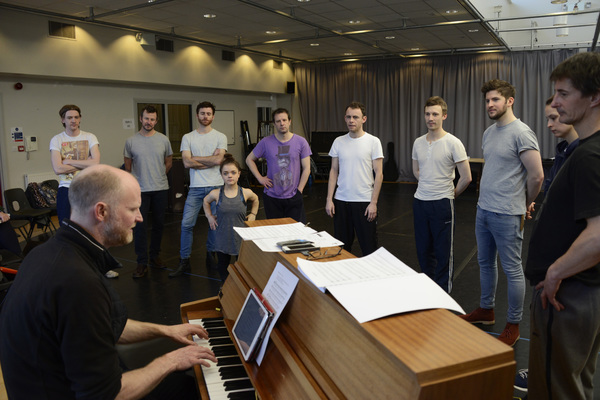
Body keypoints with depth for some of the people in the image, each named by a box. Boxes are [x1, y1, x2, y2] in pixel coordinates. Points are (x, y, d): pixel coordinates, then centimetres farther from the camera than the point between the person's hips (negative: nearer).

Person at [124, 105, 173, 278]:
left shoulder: (163, 140, 2)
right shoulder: (131, 141, 0)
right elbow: (128, 166, 9)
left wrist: (158, 176, 13)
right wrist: (140, 179, 11)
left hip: (161, 188, 2)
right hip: (140, 190, -2)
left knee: (158, 224, 11)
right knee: (139, 226, -4)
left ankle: (154, 256, 26)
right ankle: (142, 262, 5)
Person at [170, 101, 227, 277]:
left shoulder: (220, 137, 3)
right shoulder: (188, 138, 6)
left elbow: (218, 160, -12)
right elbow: (187, 163, -6)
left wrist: (195, 158, -6)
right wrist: (210, 160, -7)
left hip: (216, 186, 0)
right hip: (196, 187, 1)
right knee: (186, 224, -2)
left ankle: (211, 254, 27)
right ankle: (184, 262, 8)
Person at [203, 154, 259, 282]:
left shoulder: (245, 193, -5)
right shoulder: (216, 194, -5)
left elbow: (255, 199, 19)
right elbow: (206, 201, 19)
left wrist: (253, 214, 9)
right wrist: (209, 216, 10)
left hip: (242, 240, 0)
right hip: (222, 241, 0)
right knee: (224, 275, 10)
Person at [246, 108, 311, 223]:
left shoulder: (301, 142, -1)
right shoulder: (266, 142, -1)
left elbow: (306, 169, 1)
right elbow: (249, 159, 11)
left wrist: (299, 190, -4)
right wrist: (260, 178, 1)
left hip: (293, 197, 0)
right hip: (272, 197, 1)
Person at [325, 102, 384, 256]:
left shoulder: (373, 142, -4)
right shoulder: (338, 142, 7)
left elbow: (379, 174, -5)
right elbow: (334, 171, 9)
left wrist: (373, 203, -12)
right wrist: (329, 199, 2)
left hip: (365, 201, -3)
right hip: (341, 201, 4)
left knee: (369, 248, 3)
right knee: (341, 246, 12)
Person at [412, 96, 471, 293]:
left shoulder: (453, 143, -11)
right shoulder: (418, 142, 6)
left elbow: (466, 177, -9)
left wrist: (451, 194, 3)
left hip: (441, 203, -5)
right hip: (420, 202, 6)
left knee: (443, 253, 3)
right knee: (423, 250, 15)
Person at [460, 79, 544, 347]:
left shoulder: (521, 133, -15)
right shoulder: (489, 132, 11)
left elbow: (536, 176, -15)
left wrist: (525, 204, -1)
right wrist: (487, 199, 14)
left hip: (506, 215, -8)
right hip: (483, 210, 9)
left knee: (512, 269, 4)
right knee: (485, 263, 19)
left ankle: (513, 325, 18)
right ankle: (486, 310, 36)